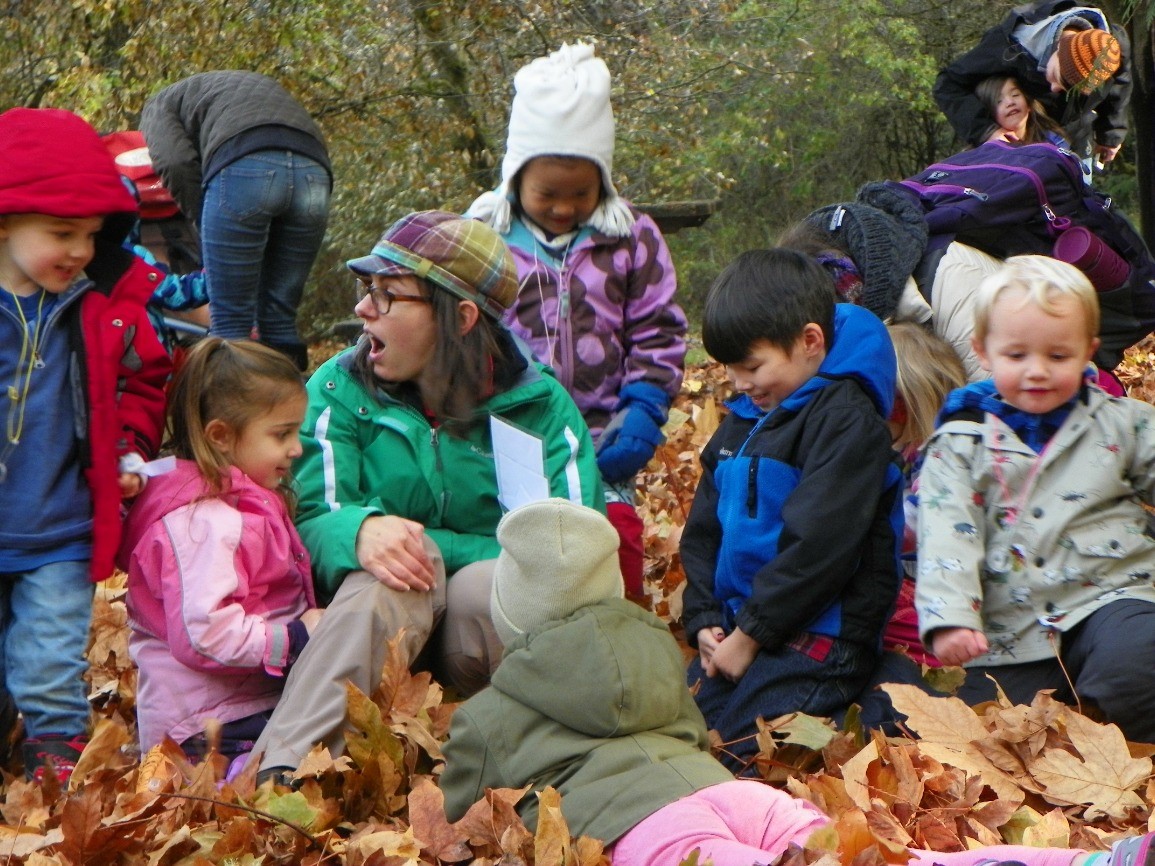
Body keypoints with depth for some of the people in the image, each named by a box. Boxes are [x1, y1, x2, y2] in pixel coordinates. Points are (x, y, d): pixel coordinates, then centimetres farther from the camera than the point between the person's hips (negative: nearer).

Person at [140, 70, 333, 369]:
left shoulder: (159, 106, 26)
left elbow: (176, 164, 4)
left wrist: (206, 228, 13)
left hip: (244, 167, -5)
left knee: (230, 320, 1)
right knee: (280, 318, 14)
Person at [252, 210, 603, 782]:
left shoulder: (542, 408, 0)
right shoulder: (340, 390, 3)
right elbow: (315, 519, -9)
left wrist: (426, 544, -18)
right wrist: (363, 530, -35)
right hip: (370, 622, 0)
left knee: (483, 584, -34)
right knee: (387, 577, -36)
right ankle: (280, 772, -48)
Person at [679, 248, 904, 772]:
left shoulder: (848, 420, -10)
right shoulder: (743, 422, 17)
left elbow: (819, 544, -18)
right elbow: (702, 532, 20)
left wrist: (750, 633, -15)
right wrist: (703, 620, 4)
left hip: (818, 643, -8)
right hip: (739, 631, 8)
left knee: (733, 751, -20)